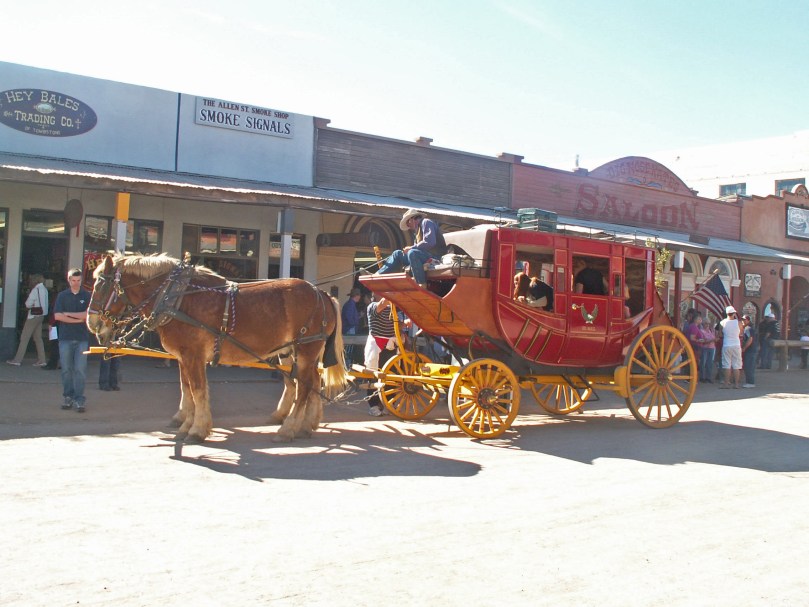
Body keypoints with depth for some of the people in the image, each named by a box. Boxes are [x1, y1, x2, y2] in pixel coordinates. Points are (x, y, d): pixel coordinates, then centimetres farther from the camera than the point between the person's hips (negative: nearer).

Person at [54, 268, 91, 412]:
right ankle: (68, 397, 14)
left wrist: (68, 314, -5)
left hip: (82, 338, -1)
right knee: (66, 369, 6)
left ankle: (79, 399, -3)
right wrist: (78, 319, -8)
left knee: (80, 369, -5)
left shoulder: (87, 296, 5)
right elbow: (57, 316, -4)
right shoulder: (62, 296, 6)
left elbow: (88, 314, -8)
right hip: (65, 337, 1)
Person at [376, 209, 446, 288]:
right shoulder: (418, 230, 25)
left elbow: (429, 242, -19)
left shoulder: (426, 222, -4)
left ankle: (422, 285, -38)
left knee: (412, 253, -36)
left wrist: (411, 248, -12)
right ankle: (377, 275, 0)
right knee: (398, 254, 8)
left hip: (435, 255, -10)